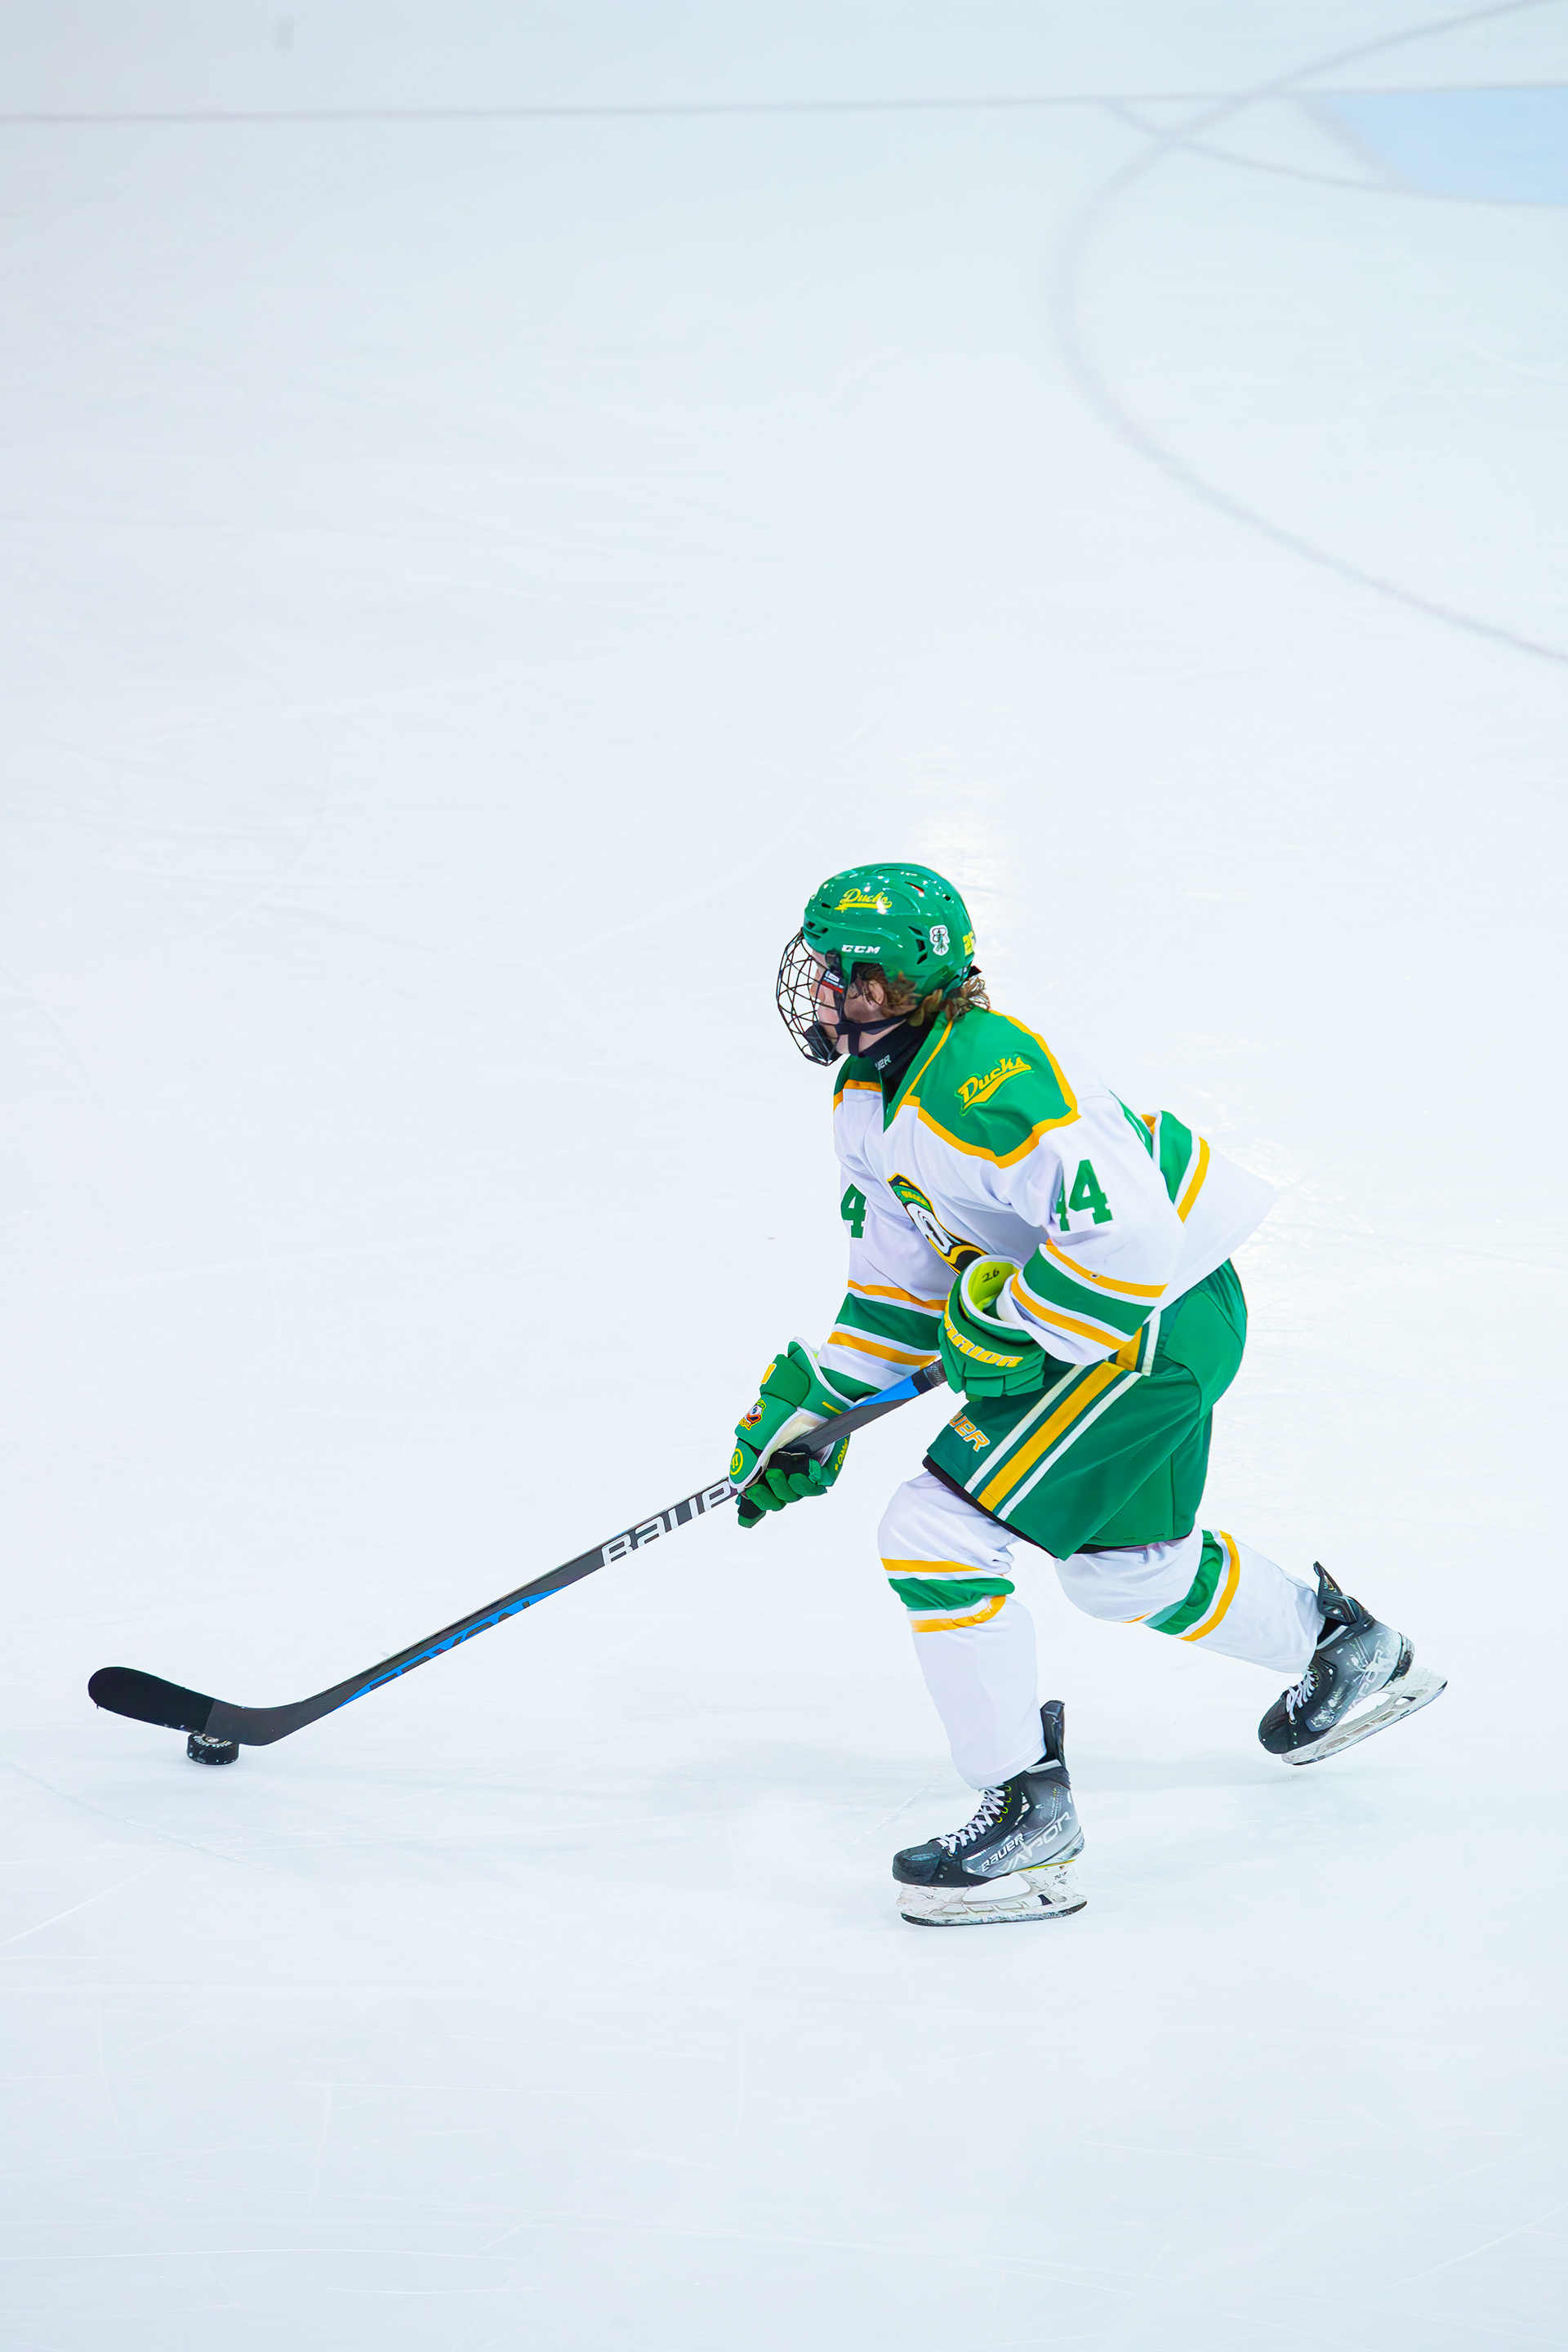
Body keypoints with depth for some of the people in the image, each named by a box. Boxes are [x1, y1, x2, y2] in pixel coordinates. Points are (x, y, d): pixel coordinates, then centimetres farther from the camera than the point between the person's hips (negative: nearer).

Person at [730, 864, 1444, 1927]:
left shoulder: (989, 1077, -27)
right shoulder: (869, 1099, 5)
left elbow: (1128, 1235, -32)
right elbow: (899, 1271, 16)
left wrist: (1003, 1317, -23)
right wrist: (814, 1402, 11)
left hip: (1157, 1316, -11)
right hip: (1070, 1312, 11)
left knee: (935, 1535, -15)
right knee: (1126, 1565, 27)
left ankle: (1029, 1819, -6)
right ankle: (1347, 1647, 52)